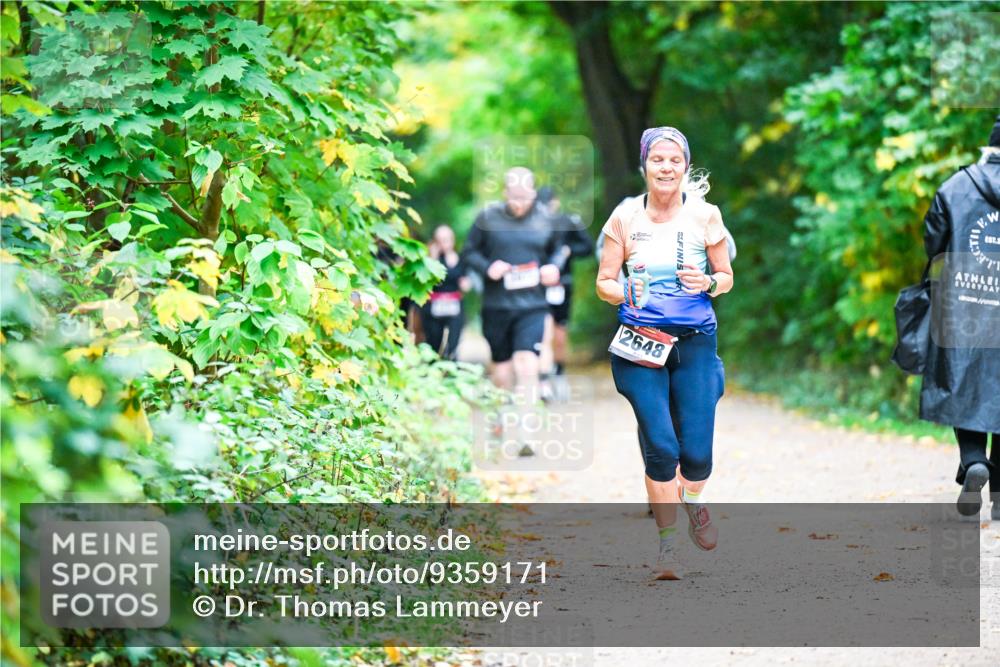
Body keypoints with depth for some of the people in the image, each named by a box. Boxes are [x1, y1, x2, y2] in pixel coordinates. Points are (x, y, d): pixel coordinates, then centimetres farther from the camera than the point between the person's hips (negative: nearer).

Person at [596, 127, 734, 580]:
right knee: (660, 446, -9)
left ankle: (691, 500, 31)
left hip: (695, 340, 0)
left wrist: (707, 283, -12)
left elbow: (726, 276, 11)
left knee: (696, 451, -5)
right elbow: (604, 283, 6)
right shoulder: (625, 216, 1)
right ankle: (667, 544, 8)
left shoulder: (705, 215, 2)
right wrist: (626, 294, -15)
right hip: (640, 342, 0)